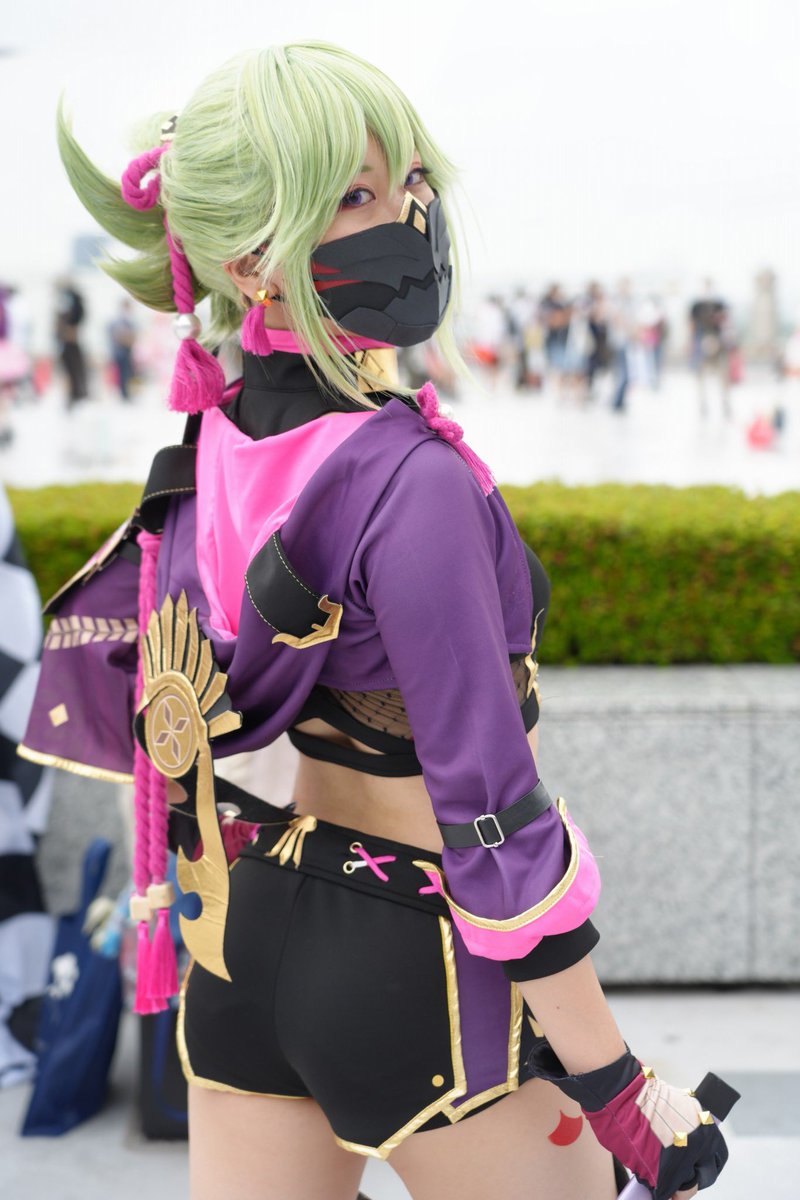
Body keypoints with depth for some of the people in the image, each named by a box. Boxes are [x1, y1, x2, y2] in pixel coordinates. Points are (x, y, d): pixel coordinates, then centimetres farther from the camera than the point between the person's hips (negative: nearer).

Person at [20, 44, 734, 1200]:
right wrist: (617, 1090, -16)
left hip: (248, 933, 7)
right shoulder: (412, 482, -25)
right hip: (419, 970, -7)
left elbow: (91, 670, 9)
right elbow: (492, 819, -24)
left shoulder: (213, 446, -2)